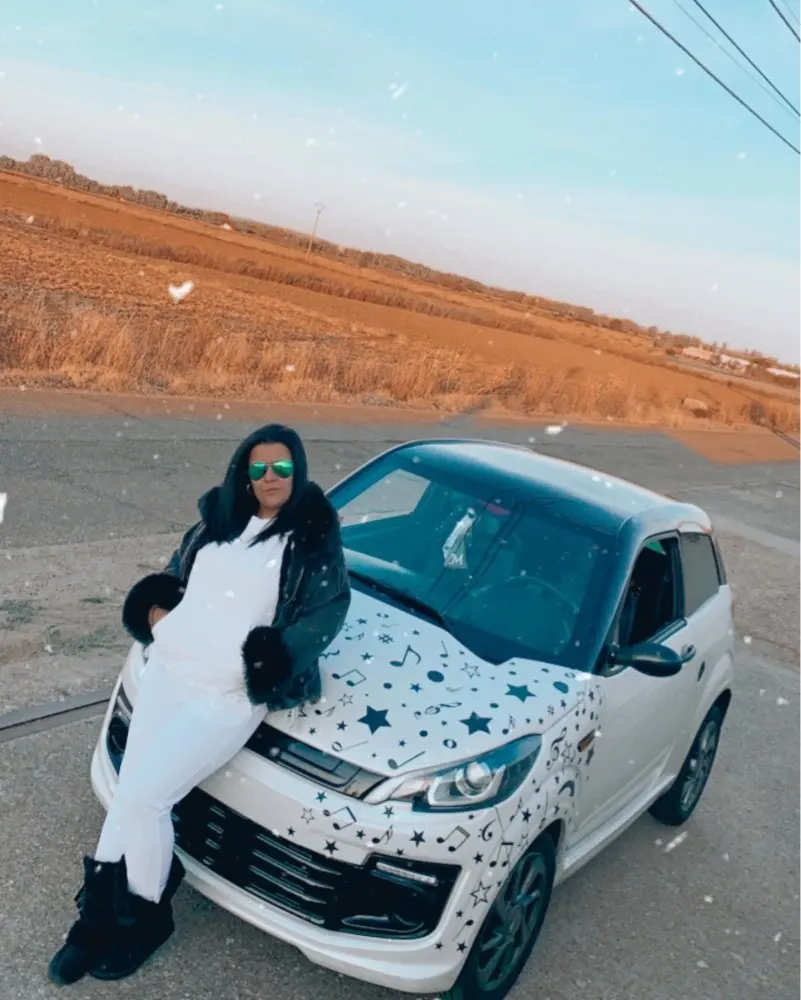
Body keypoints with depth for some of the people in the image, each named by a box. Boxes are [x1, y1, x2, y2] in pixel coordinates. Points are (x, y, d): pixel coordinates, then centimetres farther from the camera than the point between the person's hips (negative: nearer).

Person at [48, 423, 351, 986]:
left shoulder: (314, 538, -3)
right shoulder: (220, 519, 12)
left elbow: (330, 611, -5)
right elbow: (174, 573, 25)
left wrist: (272, 655, -15)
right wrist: (154, 608, 5)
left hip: (229, 694, -5)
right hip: (166, 670, 6)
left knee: (143, 795, -10)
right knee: (130, 789, 3)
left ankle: (144, 917, 14)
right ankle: (101, 911, 19)